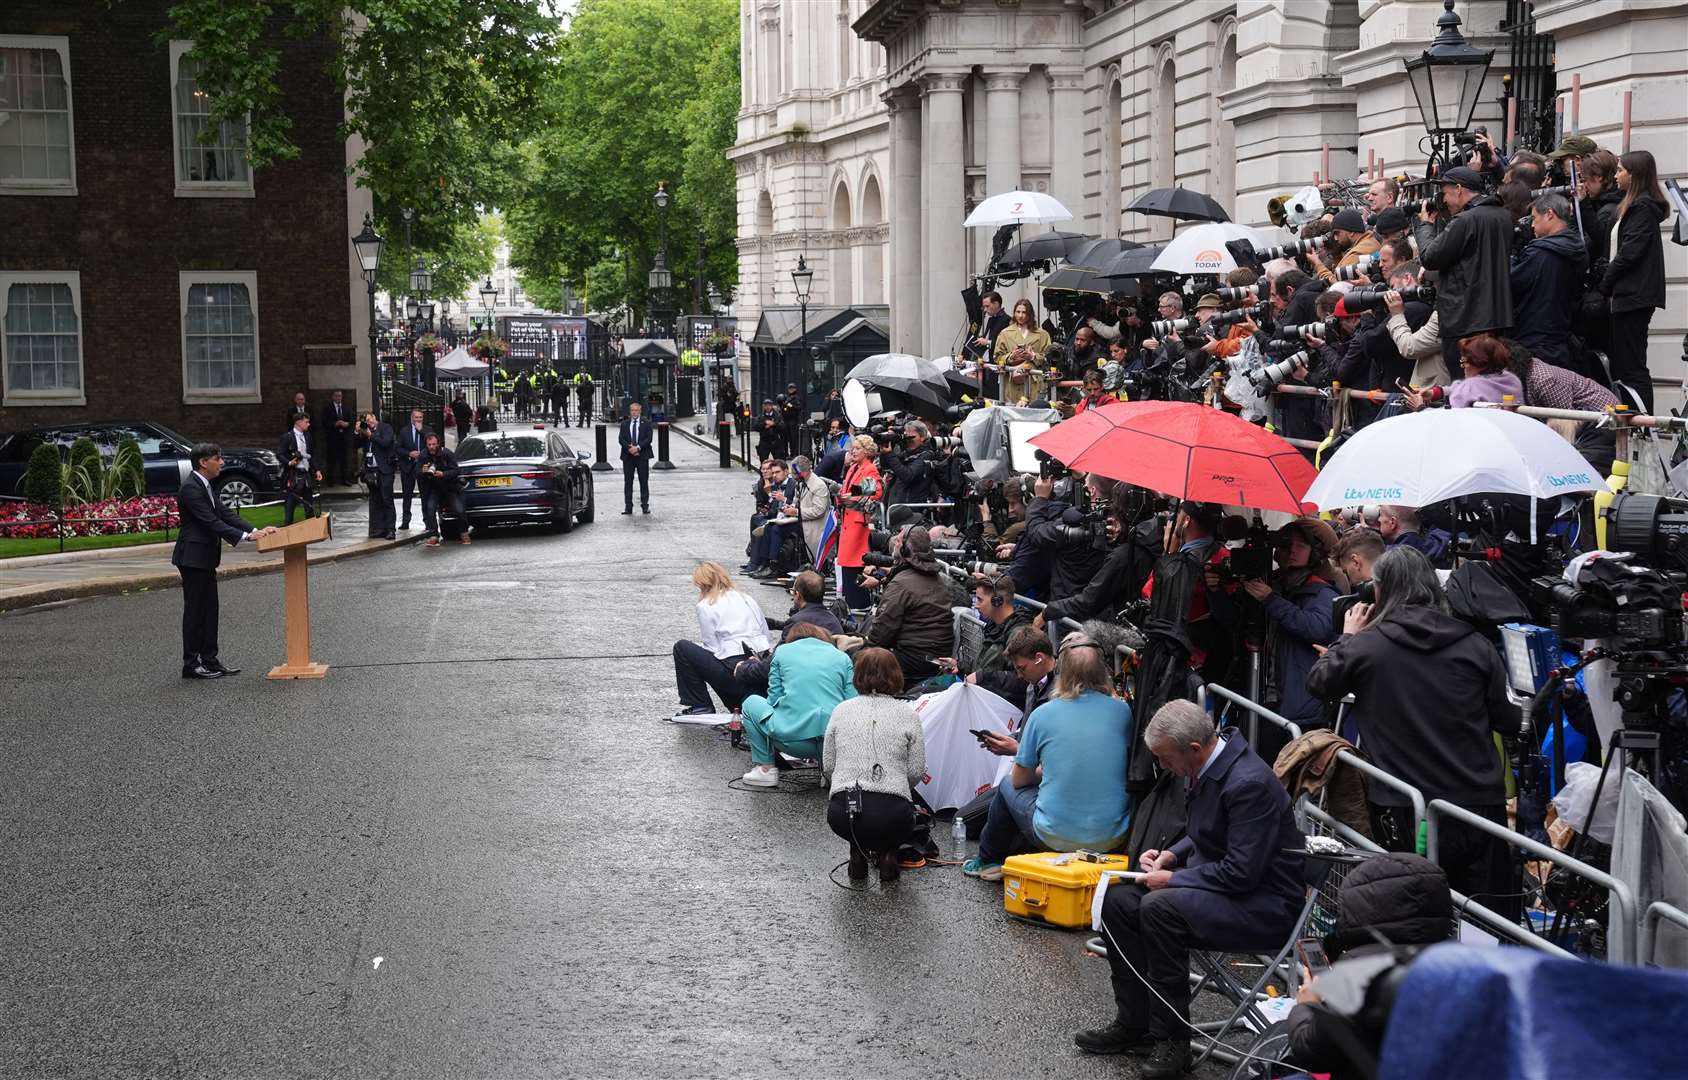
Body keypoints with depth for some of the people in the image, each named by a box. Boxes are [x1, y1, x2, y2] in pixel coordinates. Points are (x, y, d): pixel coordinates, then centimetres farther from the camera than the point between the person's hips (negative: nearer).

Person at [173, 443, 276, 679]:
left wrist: (255, 530, 1)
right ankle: (191, 664, 4)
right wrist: (245, 536, -27)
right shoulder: (191, 488, -19)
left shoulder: (205, 486, 11)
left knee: (209, 609, 12)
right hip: (193, 557, -10)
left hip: (205, 557, 10)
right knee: (194, 610, -3)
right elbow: (211, 522, -25)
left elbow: (224, 513, 11)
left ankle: (209, 659, 18)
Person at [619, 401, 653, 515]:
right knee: (628, 482, 1)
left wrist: (638, 447, -17)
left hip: (642, 455, -2)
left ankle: (645, 505, 5)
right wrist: (629, 448, -15)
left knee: (644, 481, 1)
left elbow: (648, 439, -5)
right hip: (628, 456, 2)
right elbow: (621, 439, 1)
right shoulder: (624, 424, 10)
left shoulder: (646, 423, 4)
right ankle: (628, 506, 3)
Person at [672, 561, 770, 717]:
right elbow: (765, 634, 17)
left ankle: (698, 707, 10)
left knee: (681, 648, 9)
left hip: (735, 672, -7)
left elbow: (713, 647, -1)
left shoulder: (706, 606, 0)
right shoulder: (748, 599, 17)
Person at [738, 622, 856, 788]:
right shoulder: (841, 657, 16)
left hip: (792, 739, -2)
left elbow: (774, 700, 12)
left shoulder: (783, 651, 14)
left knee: (751, 702, 26)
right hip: (835, 742, 2)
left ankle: (766, 768, 15)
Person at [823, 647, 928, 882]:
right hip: (892, 817, -1)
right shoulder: (907, 714, 5)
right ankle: (887, 852, 8)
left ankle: (858, 851, 14)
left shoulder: (841, 710, 9)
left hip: (842, 816, 1)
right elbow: (917, 772, 5)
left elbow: (828, 766, 13)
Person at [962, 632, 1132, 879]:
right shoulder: (1122, 710, -2)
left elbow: (1019, 779, 5)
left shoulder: (1043, 715, -7)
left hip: (1057, 837, -3)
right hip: (1114, 837, 3)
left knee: (1007, 785, 27)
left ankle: (988, 861, 45)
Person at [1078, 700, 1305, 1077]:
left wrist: (1172, 879, -16)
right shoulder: (1209, 768, 4)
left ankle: (1172, 1039, -18)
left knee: (1160, 907, -30)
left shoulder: (1248, 783, -26)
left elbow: (1241, 873, -27)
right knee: (1118, 901, 0)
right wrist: (1171, 855, 4)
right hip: (1217, 886, 10)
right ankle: (1134, 1024, 7)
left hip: (1263, 904, -10)